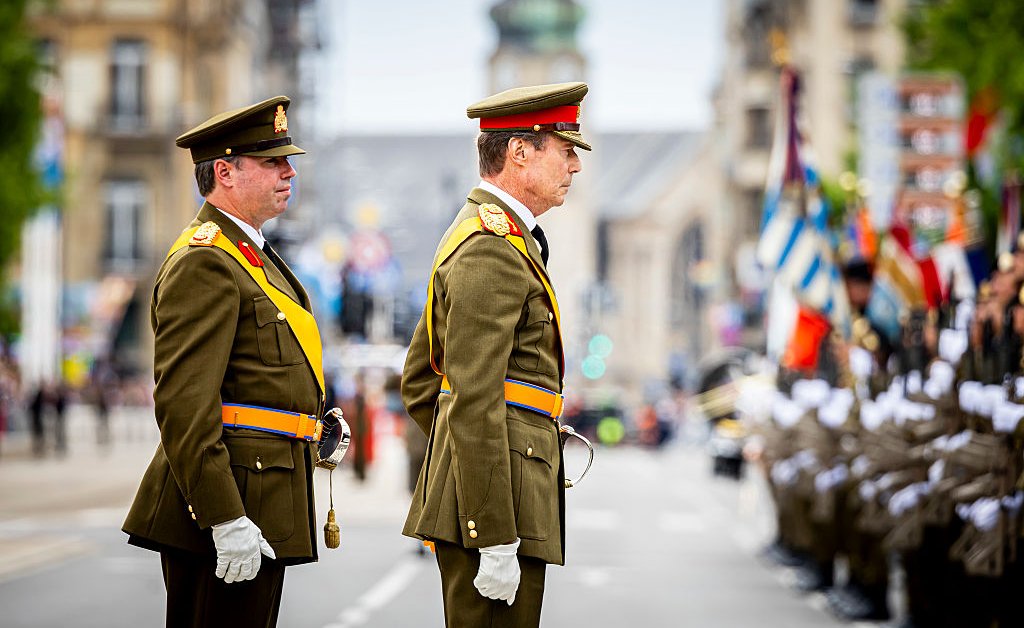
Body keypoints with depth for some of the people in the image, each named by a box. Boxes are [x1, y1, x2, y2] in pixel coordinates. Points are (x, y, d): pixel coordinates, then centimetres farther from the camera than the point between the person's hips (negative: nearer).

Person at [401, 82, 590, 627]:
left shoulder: (482, 236, 20)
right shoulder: (492, 249, -14)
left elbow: (417, 381, 25)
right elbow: (475, 402, -21)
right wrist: (496, 541, -22)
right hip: (495, 503, -11)